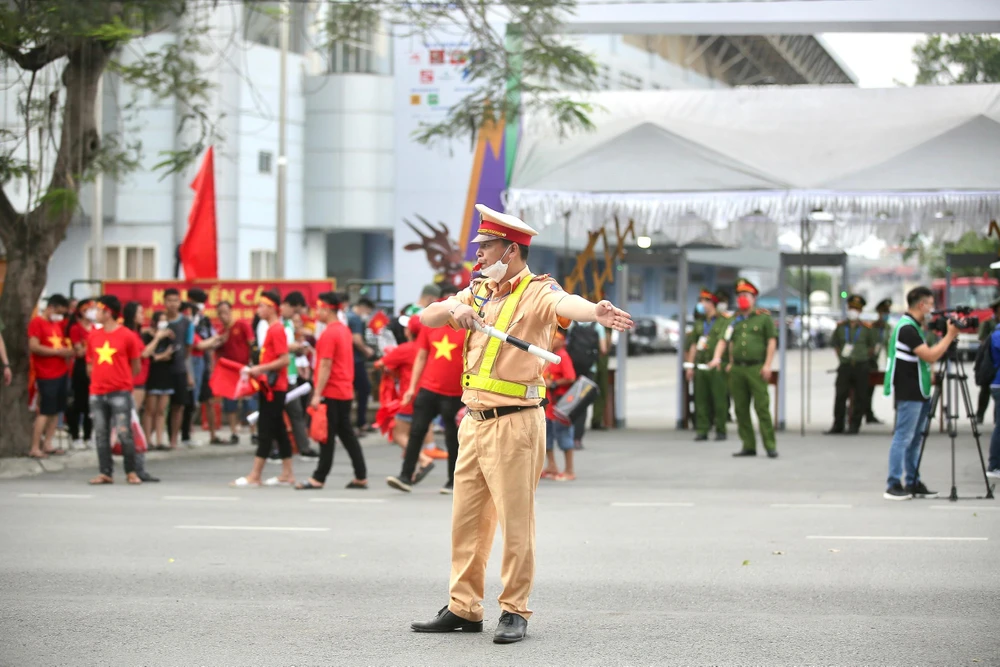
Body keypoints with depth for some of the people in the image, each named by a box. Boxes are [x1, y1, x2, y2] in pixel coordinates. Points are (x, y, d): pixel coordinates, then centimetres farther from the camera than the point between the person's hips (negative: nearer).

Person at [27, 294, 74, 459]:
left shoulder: (59, 324, 15)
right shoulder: (37, 322, -9)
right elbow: (34, 347, -19)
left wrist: (68, 351, 6)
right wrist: (58, 351, -18)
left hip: (61, 372, 8)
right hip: (46, 375, -8)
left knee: (56, 410, 7)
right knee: (45, 411, -8)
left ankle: (47, 444, 13)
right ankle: (34, 448, -4)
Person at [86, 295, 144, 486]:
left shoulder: (127, 336, -4)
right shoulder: (93, 336, 9)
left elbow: (136, 366, 4)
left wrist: (121, 380, 5)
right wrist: (99, 378, 8)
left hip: (120, 393, -5)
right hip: (97, 393, 5)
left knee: (124, 433, -7)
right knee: (101, 434, 5)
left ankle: (131, 472, 3)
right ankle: (105, 473, 10)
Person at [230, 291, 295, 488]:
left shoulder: (276, 330, -15)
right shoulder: (272, 329, 15)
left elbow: (284, 360, -21)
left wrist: (260, 369, -19)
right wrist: (256, 370, 12)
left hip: (273, 388, -10)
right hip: (271, 387, 10)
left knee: (265, 430, -8)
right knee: (278, 430, 11)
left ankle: (254, 476, -8)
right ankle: (287, 475, 13)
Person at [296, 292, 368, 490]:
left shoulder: (329, 334, -15)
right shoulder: (344, 330, 12)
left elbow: (326, 366, -19)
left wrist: (317, 394, -18)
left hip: (332, 393, -9)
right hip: (346, 391, 9)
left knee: (327, 437, -5)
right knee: (347, 434, 11)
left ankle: (319, 479, -1)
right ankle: (361, 477, 10)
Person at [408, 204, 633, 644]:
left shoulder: (536, 291, -10)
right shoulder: (478, 291, 13)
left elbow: (564, 303, -31)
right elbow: (427, 318, 9)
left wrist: (596, 312, -54)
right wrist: (453, 307, -14)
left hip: (515, 423, -7)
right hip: (473, 421, 8)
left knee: (515, 520, -3)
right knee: (466, 520, 12)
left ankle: (514, 612, 6)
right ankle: (463, 608, 20)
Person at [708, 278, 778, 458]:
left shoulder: (764, 317, 3)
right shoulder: (734, 320, 15)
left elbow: (772, 341, -1)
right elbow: (724, 341, 10)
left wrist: (767, 365, -9)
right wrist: (717, 357, -8)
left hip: (756, 368, -5)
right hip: (737, 369, 5)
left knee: (762, 407, -10)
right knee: (741, 409, 4)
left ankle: (770, 445, -8)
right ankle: (749, 446, 9)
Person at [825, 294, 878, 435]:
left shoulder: (866, 328, 1)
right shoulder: (841, 326, 7)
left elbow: (873, 346, 9)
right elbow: (834, 343, 17)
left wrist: (863, 358, 3)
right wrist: (841, 357, 8)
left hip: (861, 366, -1)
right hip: (845, 366, 1)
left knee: (860, 397, 0)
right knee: (840, 396, -3)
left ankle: (854, 425, 8)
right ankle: (837, 426, 2)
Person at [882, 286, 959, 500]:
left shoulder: (915, 327, 16)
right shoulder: (906, 328, -17)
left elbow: (928, 355, 19)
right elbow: (930, 356, -21)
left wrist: (947, 337, 10)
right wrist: (949, 336, -15)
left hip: (919, 392, 10)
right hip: (909, 393, -10)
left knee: (915, 439, 12)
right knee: (903, 438, -7)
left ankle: (913, 483, 16)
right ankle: (893, 486, -5)